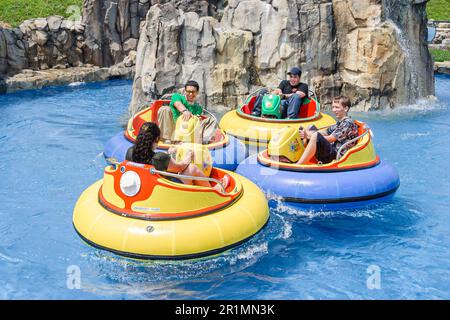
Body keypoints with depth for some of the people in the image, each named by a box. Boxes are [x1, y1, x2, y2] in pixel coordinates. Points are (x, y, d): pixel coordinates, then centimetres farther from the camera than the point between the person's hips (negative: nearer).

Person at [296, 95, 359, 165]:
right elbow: (325, 132, 12)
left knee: (315, 136, -30)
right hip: (331, 152, 10)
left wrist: (309, 136, -13)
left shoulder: (348, 123, -10)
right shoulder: (339, 123, 19)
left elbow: (330, 139, -15)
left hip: (338, 155, -10)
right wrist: (307, 133, -6)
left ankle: (298, 165, -34)